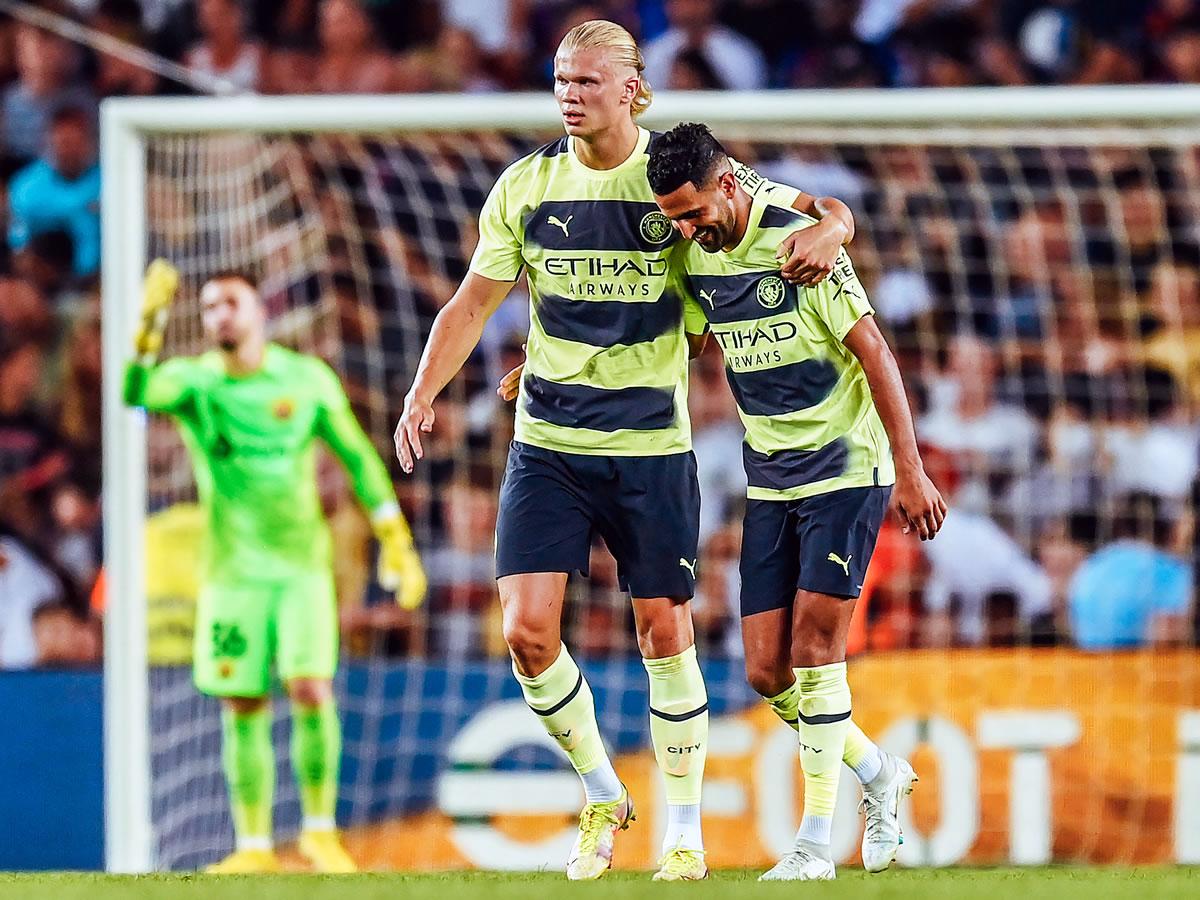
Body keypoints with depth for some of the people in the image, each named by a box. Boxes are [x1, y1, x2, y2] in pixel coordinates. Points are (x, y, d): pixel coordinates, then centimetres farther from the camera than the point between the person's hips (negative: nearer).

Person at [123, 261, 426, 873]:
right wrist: (150, 323, -39)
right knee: (243, 710, 0)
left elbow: (358, 458, 6)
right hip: (232, 568, 1)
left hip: (301, 563, -1)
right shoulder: (192, 381, -1)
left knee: (311, 691, -14)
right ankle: (254, 846, 9)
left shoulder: (307, 379, 1)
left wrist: (396, 541, 2)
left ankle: (320, 829, 1)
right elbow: (136, 392, -23)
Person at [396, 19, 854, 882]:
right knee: (527, 629, -9)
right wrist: (422, 395, -4)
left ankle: (684, 828, 16)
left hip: (652, 446, -2)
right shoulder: (526, 186, 1)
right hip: (547, 446, 2)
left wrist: (821, 238, -21)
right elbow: (474, 302, 8)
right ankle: (603, 796, 13)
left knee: (664, 631, 2)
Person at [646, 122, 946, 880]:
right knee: (767, 670, 1)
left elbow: (872, 350, -16)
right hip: (770, 479, 7)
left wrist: (911, 471, -16)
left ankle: (817, 840, -6)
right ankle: (880, 775, 24)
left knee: (816, 642, -13)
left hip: (846, 468, -7)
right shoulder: (698, 256, 2)